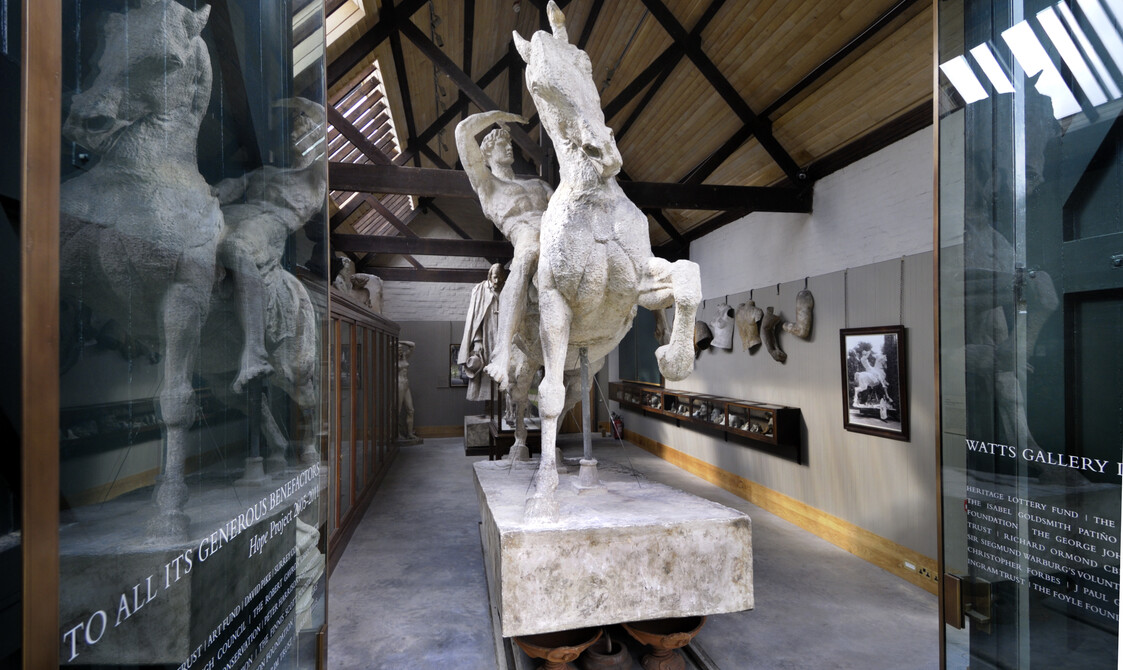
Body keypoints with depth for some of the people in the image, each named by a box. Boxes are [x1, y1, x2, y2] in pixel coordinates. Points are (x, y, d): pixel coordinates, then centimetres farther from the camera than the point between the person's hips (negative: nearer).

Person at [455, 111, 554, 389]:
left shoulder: (539, 184, 43)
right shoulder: (485, 182, 29)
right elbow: (464, 131, 21)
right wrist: (498, 115, 34)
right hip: (527, 234, -6)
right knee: (525, 261, -41)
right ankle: (502, 351, -50)